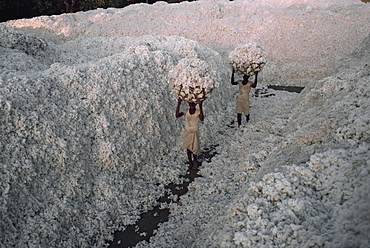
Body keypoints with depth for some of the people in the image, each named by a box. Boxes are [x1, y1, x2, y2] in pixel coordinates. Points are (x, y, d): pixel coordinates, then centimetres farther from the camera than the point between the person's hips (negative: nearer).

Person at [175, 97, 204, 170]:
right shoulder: (186, 111, -14)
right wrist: (178, 105, -36)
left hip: (195, 133, -2)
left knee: (194, 149, 7)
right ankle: (190, 162, 38)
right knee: (188, 148, 15)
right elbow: (177, 116, -28)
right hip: (187, 132, 2)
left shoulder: (198, 111, -18)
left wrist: (201, 107, -44)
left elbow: (202, 119, -38)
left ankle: (195, 161, 37)